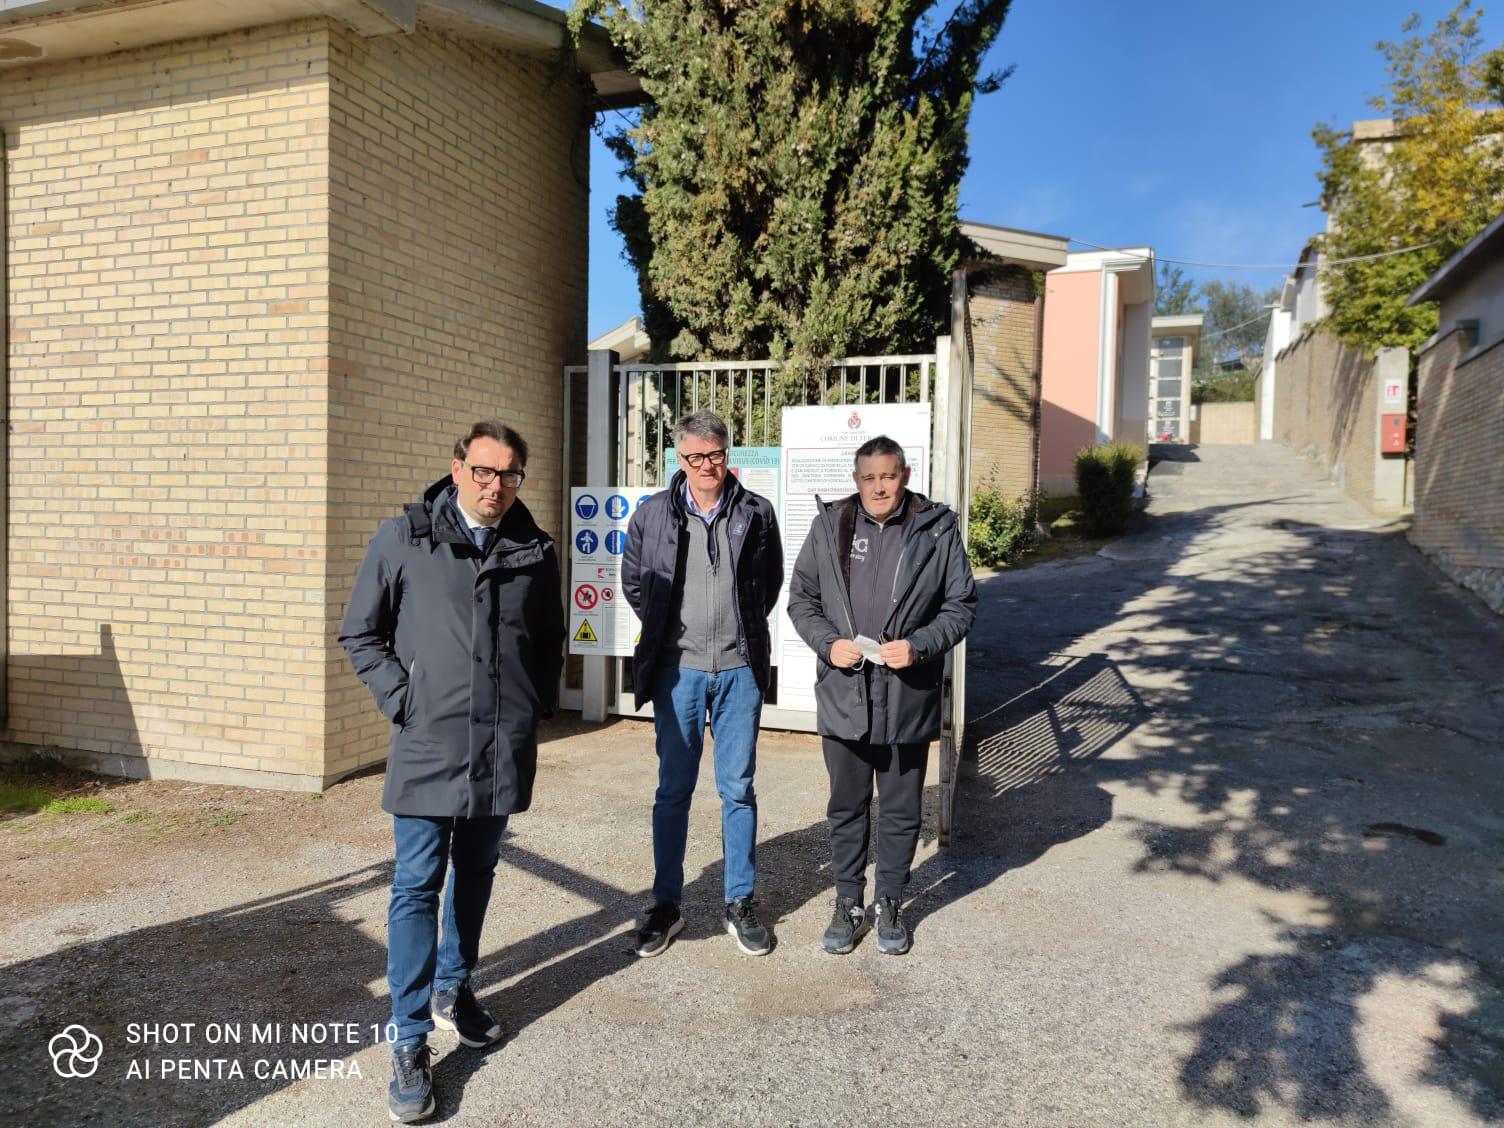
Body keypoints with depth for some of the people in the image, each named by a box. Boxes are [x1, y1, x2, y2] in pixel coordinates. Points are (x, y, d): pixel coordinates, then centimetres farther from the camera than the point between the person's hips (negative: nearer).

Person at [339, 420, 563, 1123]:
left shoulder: (534, 550, 6)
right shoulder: (402, 539, -2)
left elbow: (549, 638, 18)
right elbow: (360, 635, 4)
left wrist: (538, 702, 7)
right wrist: (400, 698, -6)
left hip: (505, 749, 4)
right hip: (428, 745, -3)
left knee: (476, 874, 18)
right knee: (417, 886, -1)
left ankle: (453, 989, 39)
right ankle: (409, 1044, 9)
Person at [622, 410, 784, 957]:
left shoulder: (756, 512, 1)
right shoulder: (653, 513, 0)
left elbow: (771, 580, 14)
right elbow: (633, 580, 13)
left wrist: (745, 629, 10)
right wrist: (666, 630, 8)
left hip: (740, 670, 0)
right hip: (678, 669, 0)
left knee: (739, 788, 8)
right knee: (673, 789, 7)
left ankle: (740, 903, 21)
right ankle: (666, 904, 20)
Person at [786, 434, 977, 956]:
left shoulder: (937, 529, -1)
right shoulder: (829, 525, 2)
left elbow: (961, 604, 2)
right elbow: (801, 596, 8)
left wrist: (919, 645, -13)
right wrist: (828, 643, -9)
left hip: (908, 697, -1)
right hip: (844, 694, 1)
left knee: (901, 811, 13)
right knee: (846, 808, 14)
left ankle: (889, 904, 32)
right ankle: (848, 903, 32)